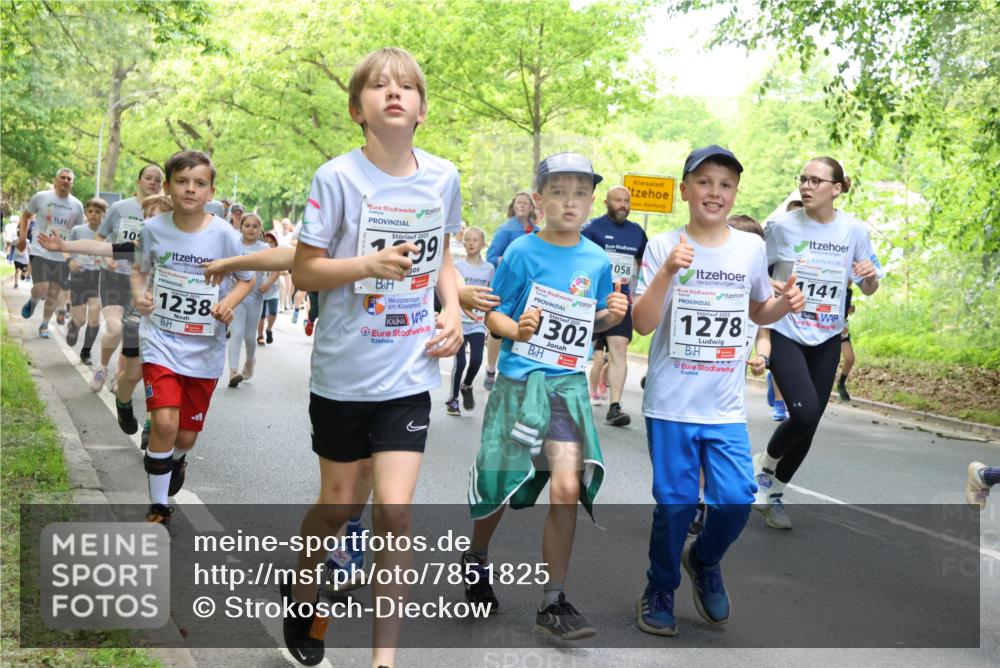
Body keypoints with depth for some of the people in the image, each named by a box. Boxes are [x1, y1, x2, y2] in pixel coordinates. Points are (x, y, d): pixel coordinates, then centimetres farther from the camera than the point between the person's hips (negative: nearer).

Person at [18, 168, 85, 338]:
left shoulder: (77, 206, 1)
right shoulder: (40, 197, -4)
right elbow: (26, 215, 10)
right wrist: (22, 236, 0)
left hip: (63, 256, 3)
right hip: (41, 252, -3)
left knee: (54, 293, 7)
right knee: (41, 289, -16)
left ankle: (44, 325, 25)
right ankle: (33, 300, 21)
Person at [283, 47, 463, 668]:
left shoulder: (443, 177, -1)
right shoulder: (338, 178, -11)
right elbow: (304, 271, -8)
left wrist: (453, 310, -3)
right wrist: (370, 264, -25)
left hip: (409, 372, 2)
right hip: (344, 369, -1)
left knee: (395, 511, -4)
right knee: (337, 504, 13)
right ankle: (301, 587, 44)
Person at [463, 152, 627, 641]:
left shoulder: (597, 261, 4)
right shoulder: (522, 251, -6)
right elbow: (492, 312, -2)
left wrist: (611, 315, -3)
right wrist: (517, 329, -23)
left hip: (568, 385, 2)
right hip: (519, 381, -2)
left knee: (568, 487, -12)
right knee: (500, 488, 8)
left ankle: (553, 603, 0)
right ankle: (476, 558, 40)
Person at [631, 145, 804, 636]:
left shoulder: (751, 248, 5)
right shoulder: (663, 247, -5)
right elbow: (642, 324, -12)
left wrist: (785, 305, -2)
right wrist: (667, 272, -25)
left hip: (726, 408, 3)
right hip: (671, 405, -3)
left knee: (736, 499, -4)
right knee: (675, 504, 2)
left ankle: (704, 560, 28)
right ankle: (659, 589, 26)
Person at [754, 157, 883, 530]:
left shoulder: (854, 230, -3)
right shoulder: (783, 226, -10)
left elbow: (868, 289, 6)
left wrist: (871, 276, -16)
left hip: (827, 340, 3)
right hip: (786, 335, -3)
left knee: (808, 425, 6)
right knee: (804, 413, -21)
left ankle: (773, 494, 26)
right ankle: (765, 465, 9)